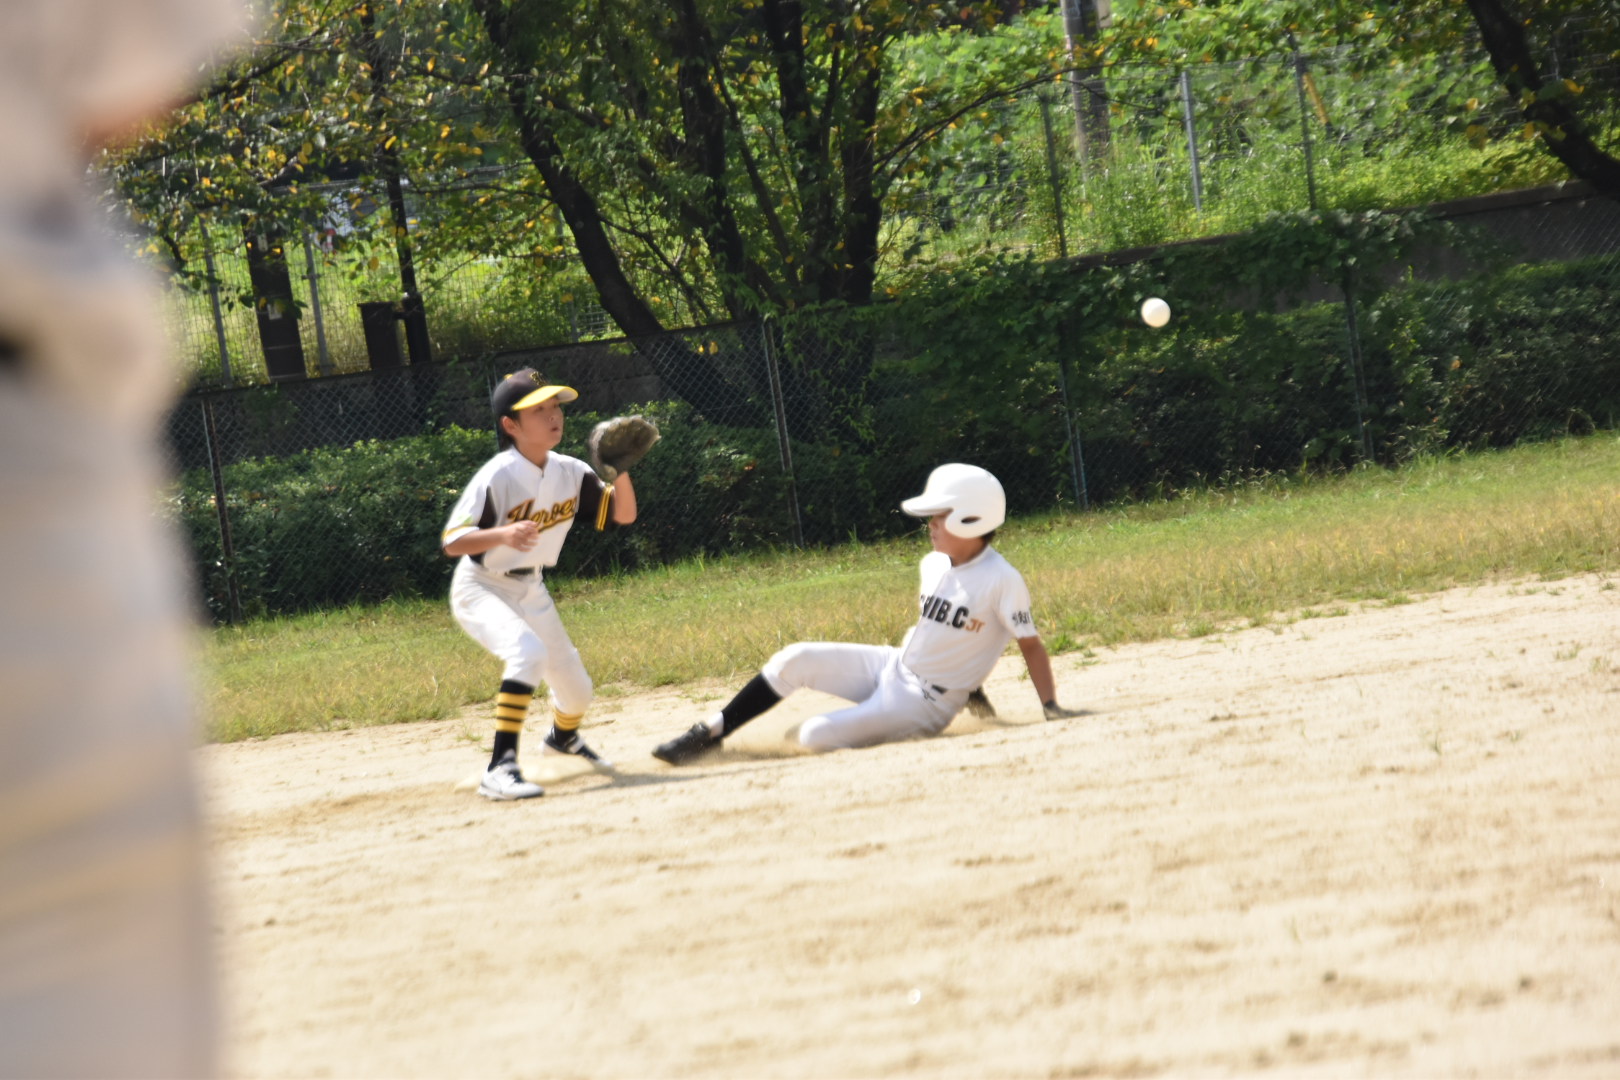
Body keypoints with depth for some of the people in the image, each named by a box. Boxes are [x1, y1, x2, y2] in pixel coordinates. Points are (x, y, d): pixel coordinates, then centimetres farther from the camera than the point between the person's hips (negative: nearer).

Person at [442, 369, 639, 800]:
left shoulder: (571, 473, -6)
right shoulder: (497, 477, -25)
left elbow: (623, 514, -3)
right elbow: (453, 542, -28)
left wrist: (620, 470, -21)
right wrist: (502, 535, -46)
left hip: (530, 592, 7)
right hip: (481, 589, -7)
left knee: (575, 688, 15)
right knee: (528, 652, -36)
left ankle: (563, 736, 53)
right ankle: (500, 769, -36)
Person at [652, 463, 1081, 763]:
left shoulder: (1002, 581, -20)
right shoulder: (933, 565, 3)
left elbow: (1030, 645, -16)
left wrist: (1052, 708, -19)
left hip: (925, 703, -7)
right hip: (893, 666, 7)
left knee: (816, 736, -20)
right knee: (796, 660, -8)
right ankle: (712, 732, 1)